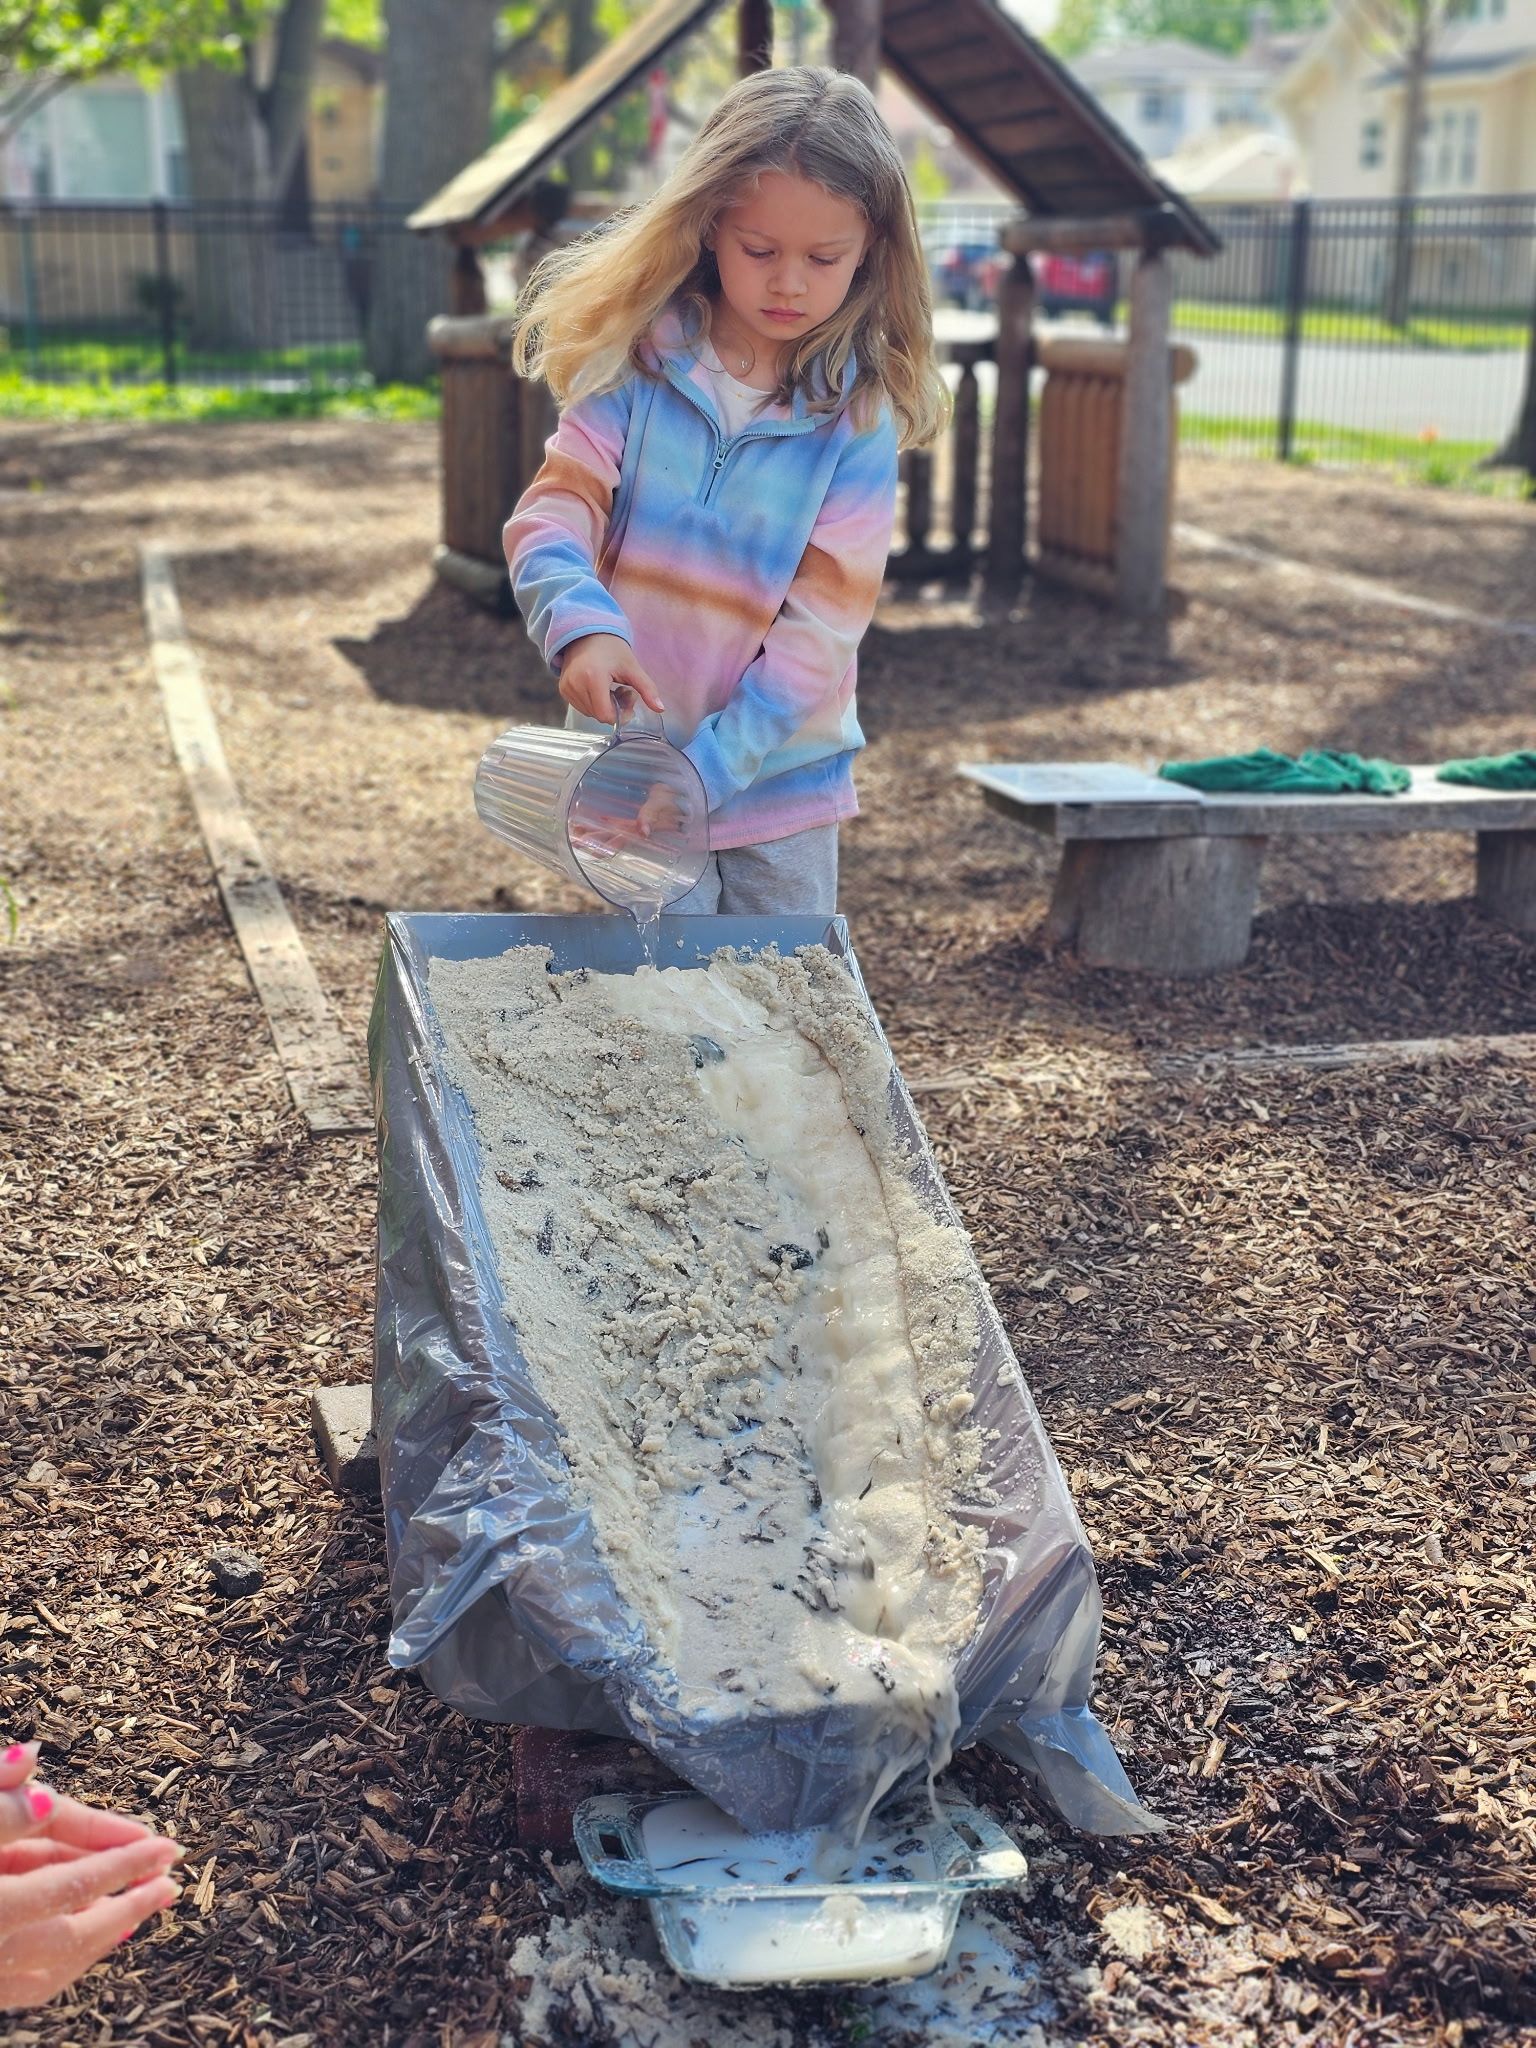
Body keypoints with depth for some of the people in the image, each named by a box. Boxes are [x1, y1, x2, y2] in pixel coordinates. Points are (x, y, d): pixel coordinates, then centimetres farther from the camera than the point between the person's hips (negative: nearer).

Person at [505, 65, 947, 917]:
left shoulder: (859, 416, -8)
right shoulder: (638, 366, -6)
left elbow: (821, 625, -12)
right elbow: (551, 512, -12)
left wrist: (711, 769, -21)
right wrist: (581, 623, -34)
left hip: (784, 781, 1)